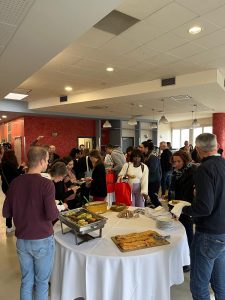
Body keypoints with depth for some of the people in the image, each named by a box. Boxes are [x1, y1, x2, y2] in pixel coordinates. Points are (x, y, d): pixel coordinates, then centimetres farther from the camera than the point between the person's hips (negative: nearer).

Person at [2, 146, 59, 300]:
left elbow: (6, 213, 1)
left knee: (26, 281, 22)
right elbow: (52, 215, -23)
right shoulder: (46, 184, -20)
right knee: (42, 282, 16)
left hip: (22, 240, 5)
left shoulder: (15, 182, -5)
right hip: (43, 240, -4)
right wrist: (58, 208, -3)